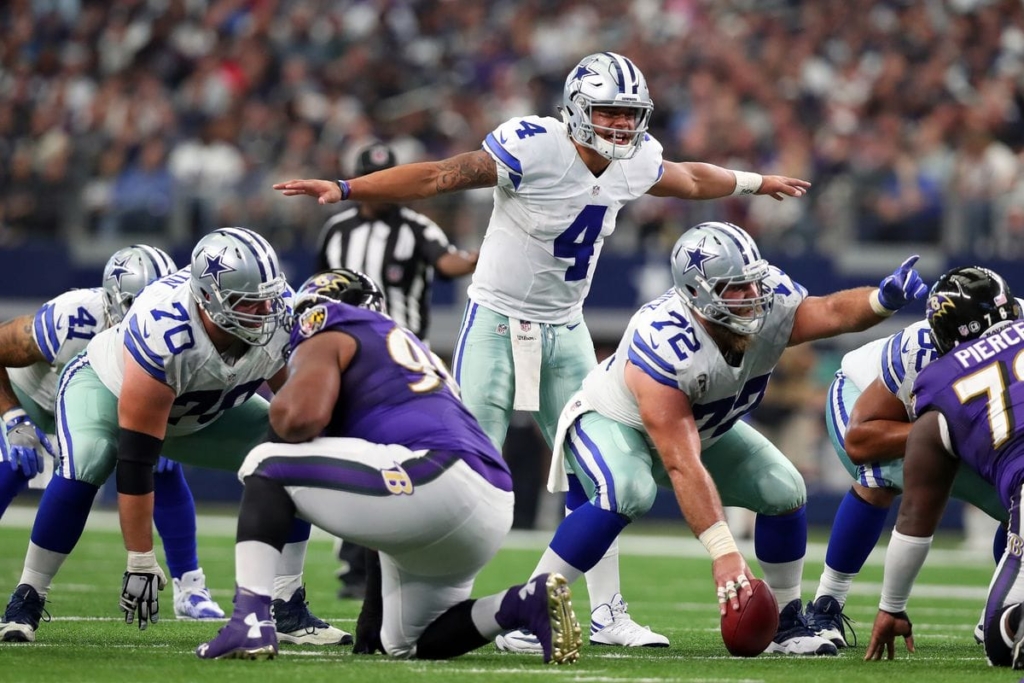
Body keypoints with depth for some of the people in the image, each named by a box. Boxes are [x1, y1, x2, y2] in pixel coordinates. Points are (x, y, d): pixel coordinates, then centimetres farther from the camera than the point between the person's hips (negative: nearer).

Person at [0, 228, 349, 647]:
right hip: (107, 386, -5)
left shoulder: (282, 315, -28)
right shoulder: (162, 333, -42)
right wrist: (141, 562, -34)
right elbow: (135, 460, -37)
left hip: (202, 414, 5)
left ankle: (287, 610, -3)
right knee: (86, 465, -35)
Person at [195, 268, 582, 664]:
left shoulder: (328, 339, 11)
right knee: (406, 644, 24)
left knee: (268, 466, 4)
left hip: (434, 478, -8)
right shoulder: (412, 351, 36)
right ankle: (528, 603, 2)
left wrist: (279, 412, 15)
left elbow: (303, 416, -12)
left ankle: (250, 622, -12)